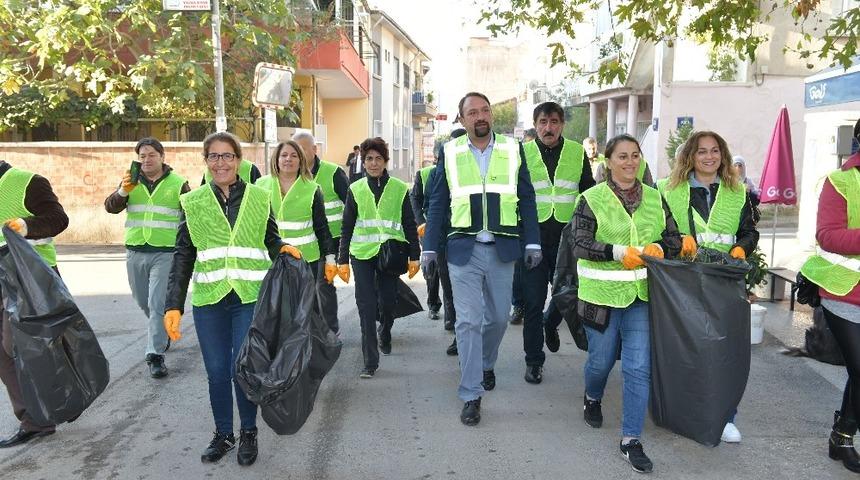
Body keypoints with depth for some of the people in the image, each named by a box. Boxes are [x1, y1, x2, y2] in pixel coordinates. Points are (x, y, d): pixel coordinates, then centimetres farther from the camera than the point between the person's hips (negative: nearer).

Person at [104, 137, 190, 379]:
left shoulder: (178, 184, 0)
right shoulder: (131, 181, 7)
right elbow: (110, 207, -4)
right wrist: (123, 192, -24)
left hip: (165, 253, -4)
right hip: (135, 252, 4)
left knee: (158, 304, -10)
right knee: (143, 302, 17)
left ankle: (155, 355, -5)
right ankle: (163, 333, 42)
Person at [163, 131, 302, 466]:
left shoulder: (259, 198, 4)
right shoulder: (192, 202, 5)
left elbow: (271, 240, 13)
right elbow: (183, 256, 3)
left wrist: (283, 249, -11)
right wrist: (173, 305, -4)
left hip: (251, 297, -1)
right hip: (209, 300, 1)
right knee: (216, 372, 7)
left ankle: (248, 434, 22)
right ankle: (223, 434, 29)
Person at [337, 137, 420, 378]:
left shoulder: (399, 188, 4)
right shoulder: (355, 189, 7)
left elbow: (410, 225, 7)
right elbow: (347, 227, 8)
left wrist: (414, 256, 3)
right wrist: (342, 260, 5)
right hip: (362, 254, 0)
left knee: (388, 301, 8)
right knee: (366, 306, -4)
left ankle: (385, 334, 42)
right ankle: (370, 361, 2)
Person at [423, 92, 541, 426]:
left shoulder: (513, 150, 5)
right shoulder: (450, 153, 3)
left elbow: (526, 200, 7)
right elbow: (437, 204, 5)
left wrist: (533, 243, 0)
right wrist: (430, 247, 1)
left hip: (502, 249, 2)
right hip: (463, 249, -1)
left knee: (498, 317, 13)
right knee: (468, 321, -2)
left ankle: (485, 363, 42)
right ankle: (471, 396, 8)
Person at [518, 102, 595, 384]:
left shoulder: (577, 153, 6)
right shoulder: (523, 153, 1)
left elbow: (589, 194, 11)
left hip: (567, 236, 2)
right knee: (533, 300, 3)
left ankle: (550, 324, 44)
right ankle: (534, 361, 17)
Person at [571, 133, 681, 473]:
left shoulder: (655, 198, 8)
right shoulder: (592, 199, -4)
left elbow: (674, 239, 12)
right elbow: (580, 244, -12)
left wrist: (658, 248, -10)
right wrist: (619, 252, -24)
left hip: (641, 295, 3)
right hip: (602, 294, -2)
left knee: (639, 368, -1)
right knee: (601, 360, 13)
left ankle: (631, 439, 10)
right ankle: (592, 398, 47)